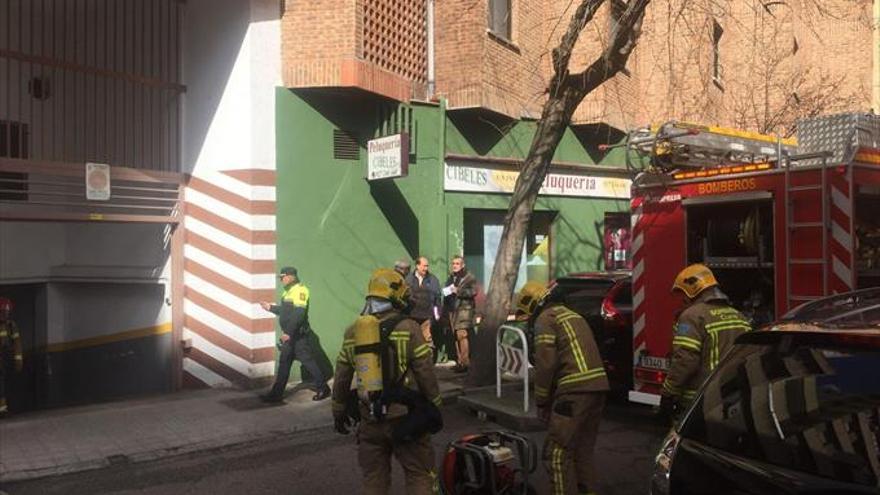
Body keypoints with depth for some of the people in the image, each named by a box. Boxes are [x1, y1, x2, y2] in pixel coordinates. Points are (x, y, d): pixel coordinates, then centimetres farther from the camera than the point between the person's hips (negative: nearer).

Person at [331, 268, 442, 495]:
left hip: (370, 419, 4)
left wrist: (339, 412, 23)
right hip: (405, 417, -4)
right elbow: (426, 374, -8)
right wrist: (435, 407, 5)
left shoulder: (352, 332, 5)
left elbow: (341, 379, 11)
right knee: (419, 477, 7)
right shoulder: (408, 328, -10)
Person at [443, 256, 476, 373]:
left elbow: (473, 291, -11)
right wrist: (446, 292, 8)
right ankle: (460, 361, 12)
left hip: (464, 308, -7)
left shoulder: (469, 277, 0)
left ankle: (465, 362, -14)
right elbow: (446, 293, 27)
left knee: (462, 335, -16)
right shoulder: (450, 278, 20)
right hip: (452, 310, 7)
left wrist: (459, 291, -14)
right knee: (456, 336, 6)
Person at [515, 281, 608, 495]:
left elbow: (546, 364, -10)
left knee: (557, 453, -4)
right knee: (583, 450, 19)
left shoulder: (545, 318, -1)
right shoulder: (572, 315, 26)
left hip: (575, 390, -9)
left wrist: (541, 403, 0)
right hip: (598, 387, 9)